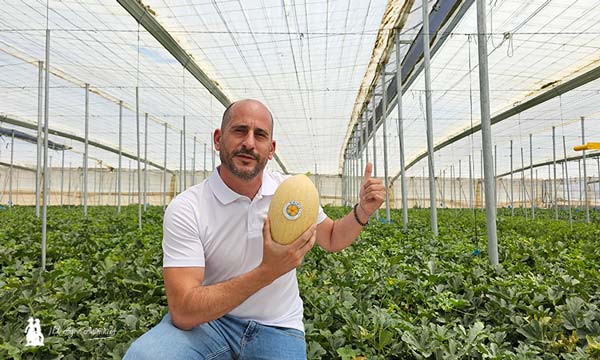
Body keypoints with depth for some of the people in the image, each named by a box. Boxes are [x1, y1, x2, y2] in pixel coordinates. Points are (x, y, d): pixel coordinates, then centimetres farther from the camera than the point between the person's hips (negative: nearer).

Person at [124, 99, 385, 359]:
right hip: (206, 321, -3)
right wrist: (267, 272, -33)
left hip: (277, 329, 3)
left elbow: (332, 239, 13)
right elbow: (183, 312, -24)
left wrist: (363, 211, -9)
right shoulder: (185, 209, -17)